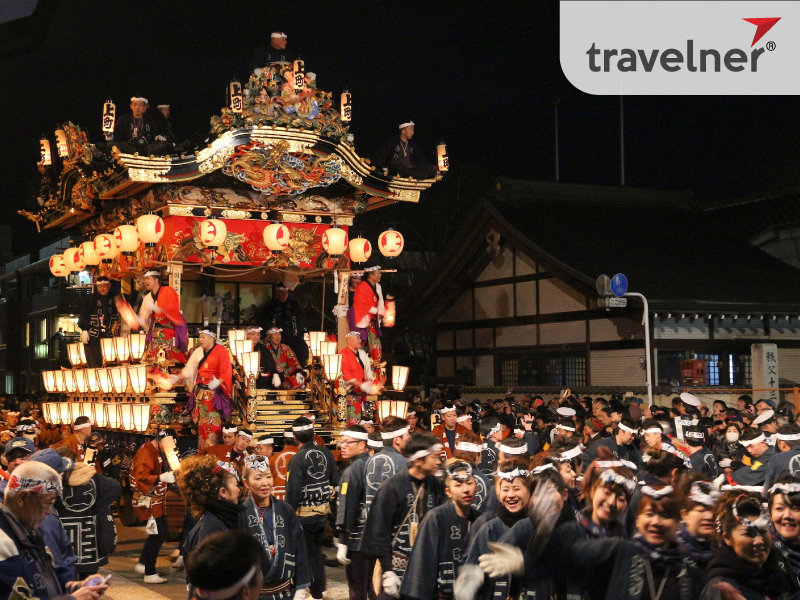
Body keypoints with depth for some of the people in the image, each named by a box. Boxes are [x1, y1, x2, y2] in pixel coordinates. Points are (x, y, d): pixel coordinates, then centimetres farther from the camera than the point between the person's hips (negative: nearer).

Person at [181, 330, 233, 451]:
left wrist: (217, 382, -31)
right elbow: (189, 370, 11)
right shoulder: (199, 352, 10)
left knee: (212, 423, -9)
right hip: (200, 391, 6)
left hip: (214, 391, -6)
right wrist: (177, 377, -3)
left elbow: (226, 374, -13)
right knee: (201, 422, 7)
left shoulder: (221, 352, -7)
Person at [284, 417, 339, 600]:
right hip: (323, 510, 6)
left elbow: (292, 490, -20)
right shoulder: (326, 453, -3)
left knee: (308, 552, 7)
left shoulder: (297, 459, -18)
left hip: (304, 513, -6)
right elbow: (335, 480, 3)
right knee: (317, 548, 23)